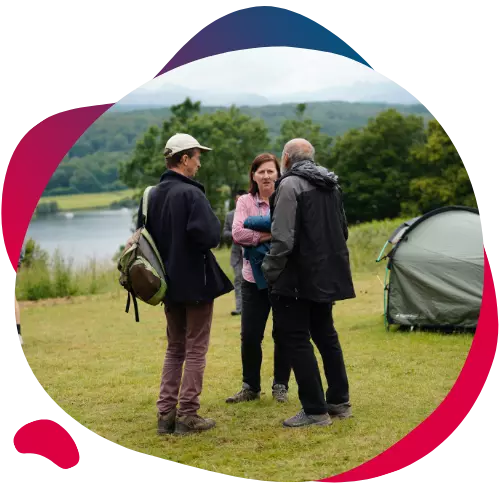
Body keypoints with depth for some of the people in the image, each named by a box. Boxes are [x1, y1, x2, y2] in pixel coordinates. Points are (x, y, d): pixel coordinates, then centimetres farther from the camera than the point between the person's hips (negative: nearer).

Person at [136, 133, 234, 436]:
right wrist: (211, 241, -4)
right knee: (196, 349, 2)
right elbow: (210, 235, -25)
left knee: (175, 349, 16)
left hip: (169, 283, 7)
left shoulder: (152, 196, 6)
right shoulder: (191, 193, -16)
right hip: (196, 281, -7)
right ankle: (188, 415, 4)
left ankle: (166, 413, 14)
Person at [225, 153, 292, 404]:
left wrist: (261, 235, -22)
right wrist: (273, 235, -19)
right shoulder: (245, 202, 4)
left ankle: (280, 386, 21)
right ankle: (250, 387, 18)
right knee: (250, 336, 3)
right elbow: (237, 233, -10)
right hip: (254, 279, 1)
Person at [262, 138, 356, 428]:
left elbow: (283, 239, -20)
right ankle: (340, 402, 25)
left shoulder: (290, 185, -13)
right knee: (326, 334, 18)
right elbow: (343, 230, 21)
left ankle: (315, 410, 0)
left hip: (299, 276, -8)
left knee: (296, 339, -1)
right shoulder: (331, 184, 13)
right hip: (328, 274, 8)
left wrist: (270, 272, -11)